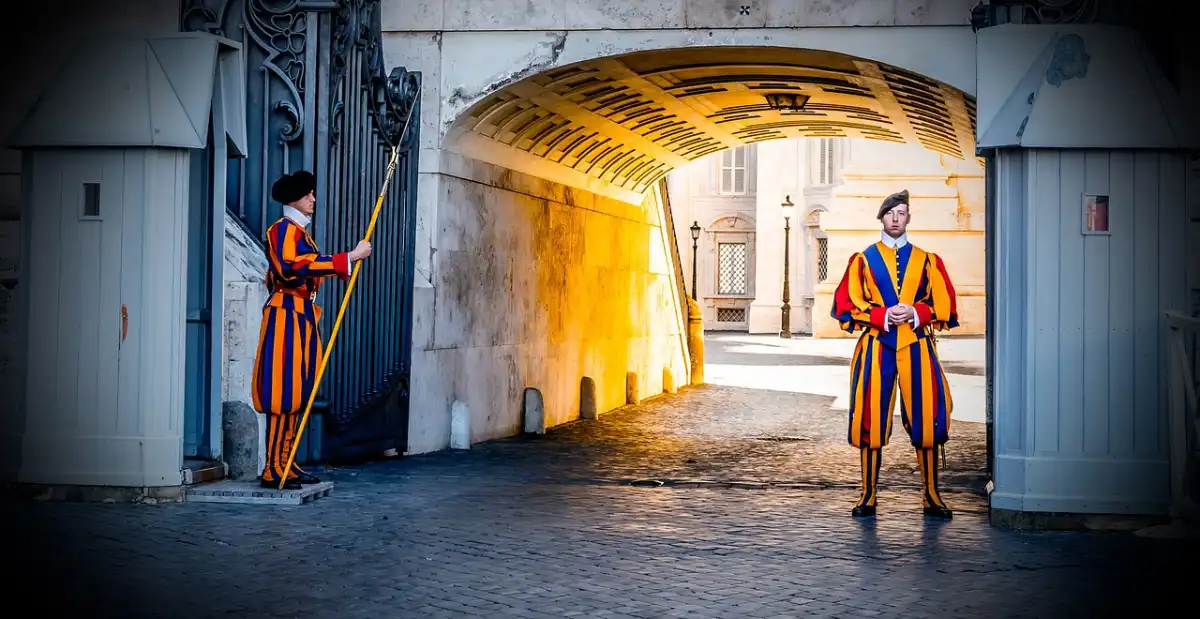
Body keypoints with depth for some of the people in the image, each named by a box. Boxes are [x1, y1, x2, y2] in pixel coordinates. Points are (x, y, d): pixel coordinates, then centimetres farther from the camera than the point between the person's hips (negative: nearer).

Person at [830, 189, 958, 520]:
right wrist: (882, 315, -11)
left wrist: (915, 312, -10)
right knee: (871, 419, -2)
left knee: (925, 419, -2)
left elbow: (945, 306, 8)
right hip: (876, 347, -1)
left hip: (917, 347, 1)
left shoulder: (927, 260, 12)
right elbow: (845, 304, 2)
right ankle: (868, 497, 6)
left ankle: (931, 497, 6)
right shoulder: (863, 260, 9)